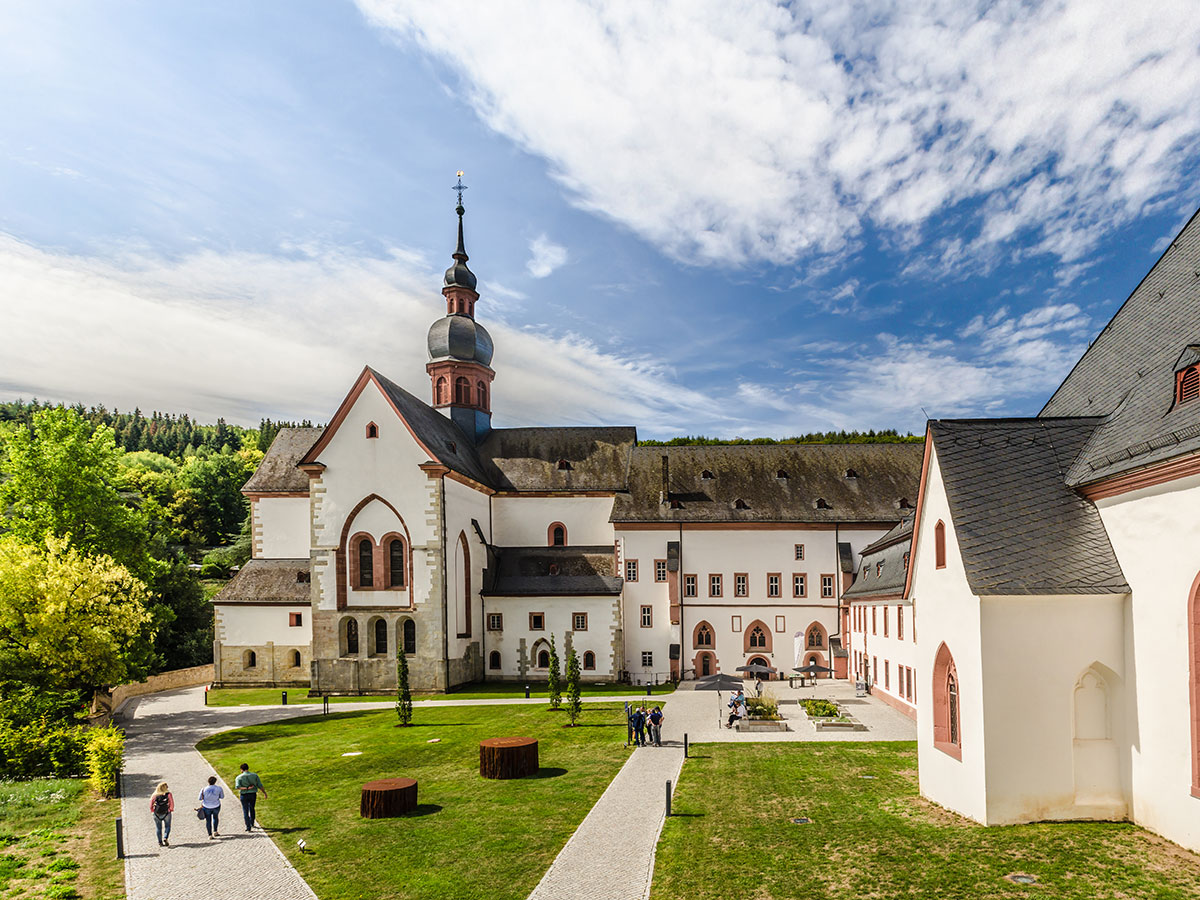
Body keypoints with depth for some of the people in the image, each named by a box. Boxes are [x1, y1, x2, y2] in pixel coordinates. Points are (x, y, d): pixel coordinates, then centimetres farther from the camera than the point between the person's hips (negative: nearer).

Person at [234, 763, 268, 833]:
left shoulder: (239, 777, -8)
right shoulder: (254, 775, -3)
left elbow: (237, 787, -25)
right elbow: (260, 785, -3)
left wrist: (246, 788, -23)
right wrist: (264, 793, 7)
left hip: (244, 795, -3)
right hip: (253, 795, 3)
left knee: (245, 811, 8)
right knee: (252, 809, 23)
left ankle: (248, 827, 4)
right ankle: (252, 824, 38)